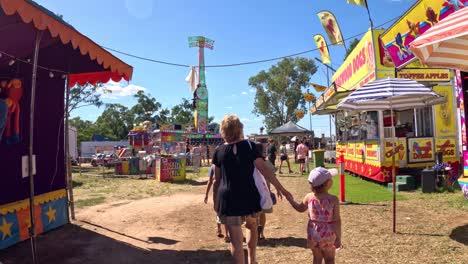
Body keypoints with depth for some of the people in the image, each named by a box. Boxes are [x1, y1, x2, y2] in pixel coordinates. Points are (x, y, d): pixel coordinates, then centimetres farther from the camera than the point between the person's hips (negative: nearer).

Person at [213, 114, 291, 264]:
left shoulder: (218, 151, 0)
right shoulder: (248, 146, -5)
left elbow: (217, 180, 5)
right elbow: (264, 169, -10)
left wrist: (216, 200, 18)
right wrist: (281, 189, -5)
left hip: (228, 198, -1)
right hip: (249, 196, 1)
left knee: (236, 239, 6)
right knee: (252, 226, 28)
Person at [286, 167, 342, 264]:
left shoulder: (309, 197, -9)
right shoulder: (333, 199, -18)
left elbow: (300, 208, 9)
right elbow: (337, 221, -15)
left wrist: (290, 199, 23)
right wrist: (338, 238, -6)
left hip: (313, 234, 3)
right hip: (328, 235, -3)